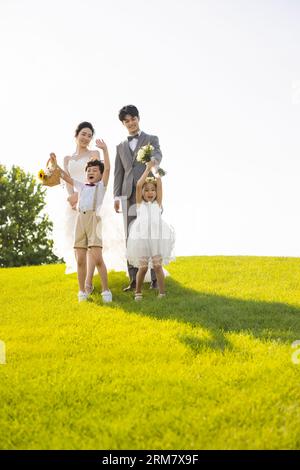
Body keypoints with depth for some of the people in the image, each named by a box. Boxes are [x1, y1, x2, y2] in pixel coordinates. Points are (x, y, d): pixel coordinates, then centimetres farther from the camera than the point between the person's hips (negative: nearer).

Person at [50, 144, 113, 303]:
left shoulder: (101, 186, 12)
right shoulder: (81, 186, 24)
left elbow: (107, 169, 0)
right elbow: (66, 177, 22)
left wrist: (105, 150, -7)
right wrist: (55, 165, 10)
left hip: (94, 219, -4)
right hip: (80, 220, 4)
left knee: (97, 258, -13)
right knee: (80, 260, 1)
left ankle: (106, 290, -6)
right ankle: (82, 292, 8)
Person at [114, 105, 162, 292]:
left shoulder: (151, 139, 10)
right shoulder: (121, 147, 21)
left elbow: (158, 156, -11)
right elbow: (118, 173, 17)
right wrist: (117, 196, 4)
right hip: (129, 196, 4)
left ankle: (155, 278, -3)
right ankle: (134, 280, 2)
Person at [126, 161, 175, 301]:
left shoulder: (158, 203, 10)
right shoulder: (140, 203, 8)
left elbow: (159, 184, 0)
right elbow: (138, 185, -4)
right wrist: (148, 169, 0)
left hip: (157, 238, 0)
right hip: (142, 238, 0)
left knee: (157, 266, -1)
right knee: (142, 267, 3)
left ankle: (162, 293, 5)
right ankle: (138, 292, 18)